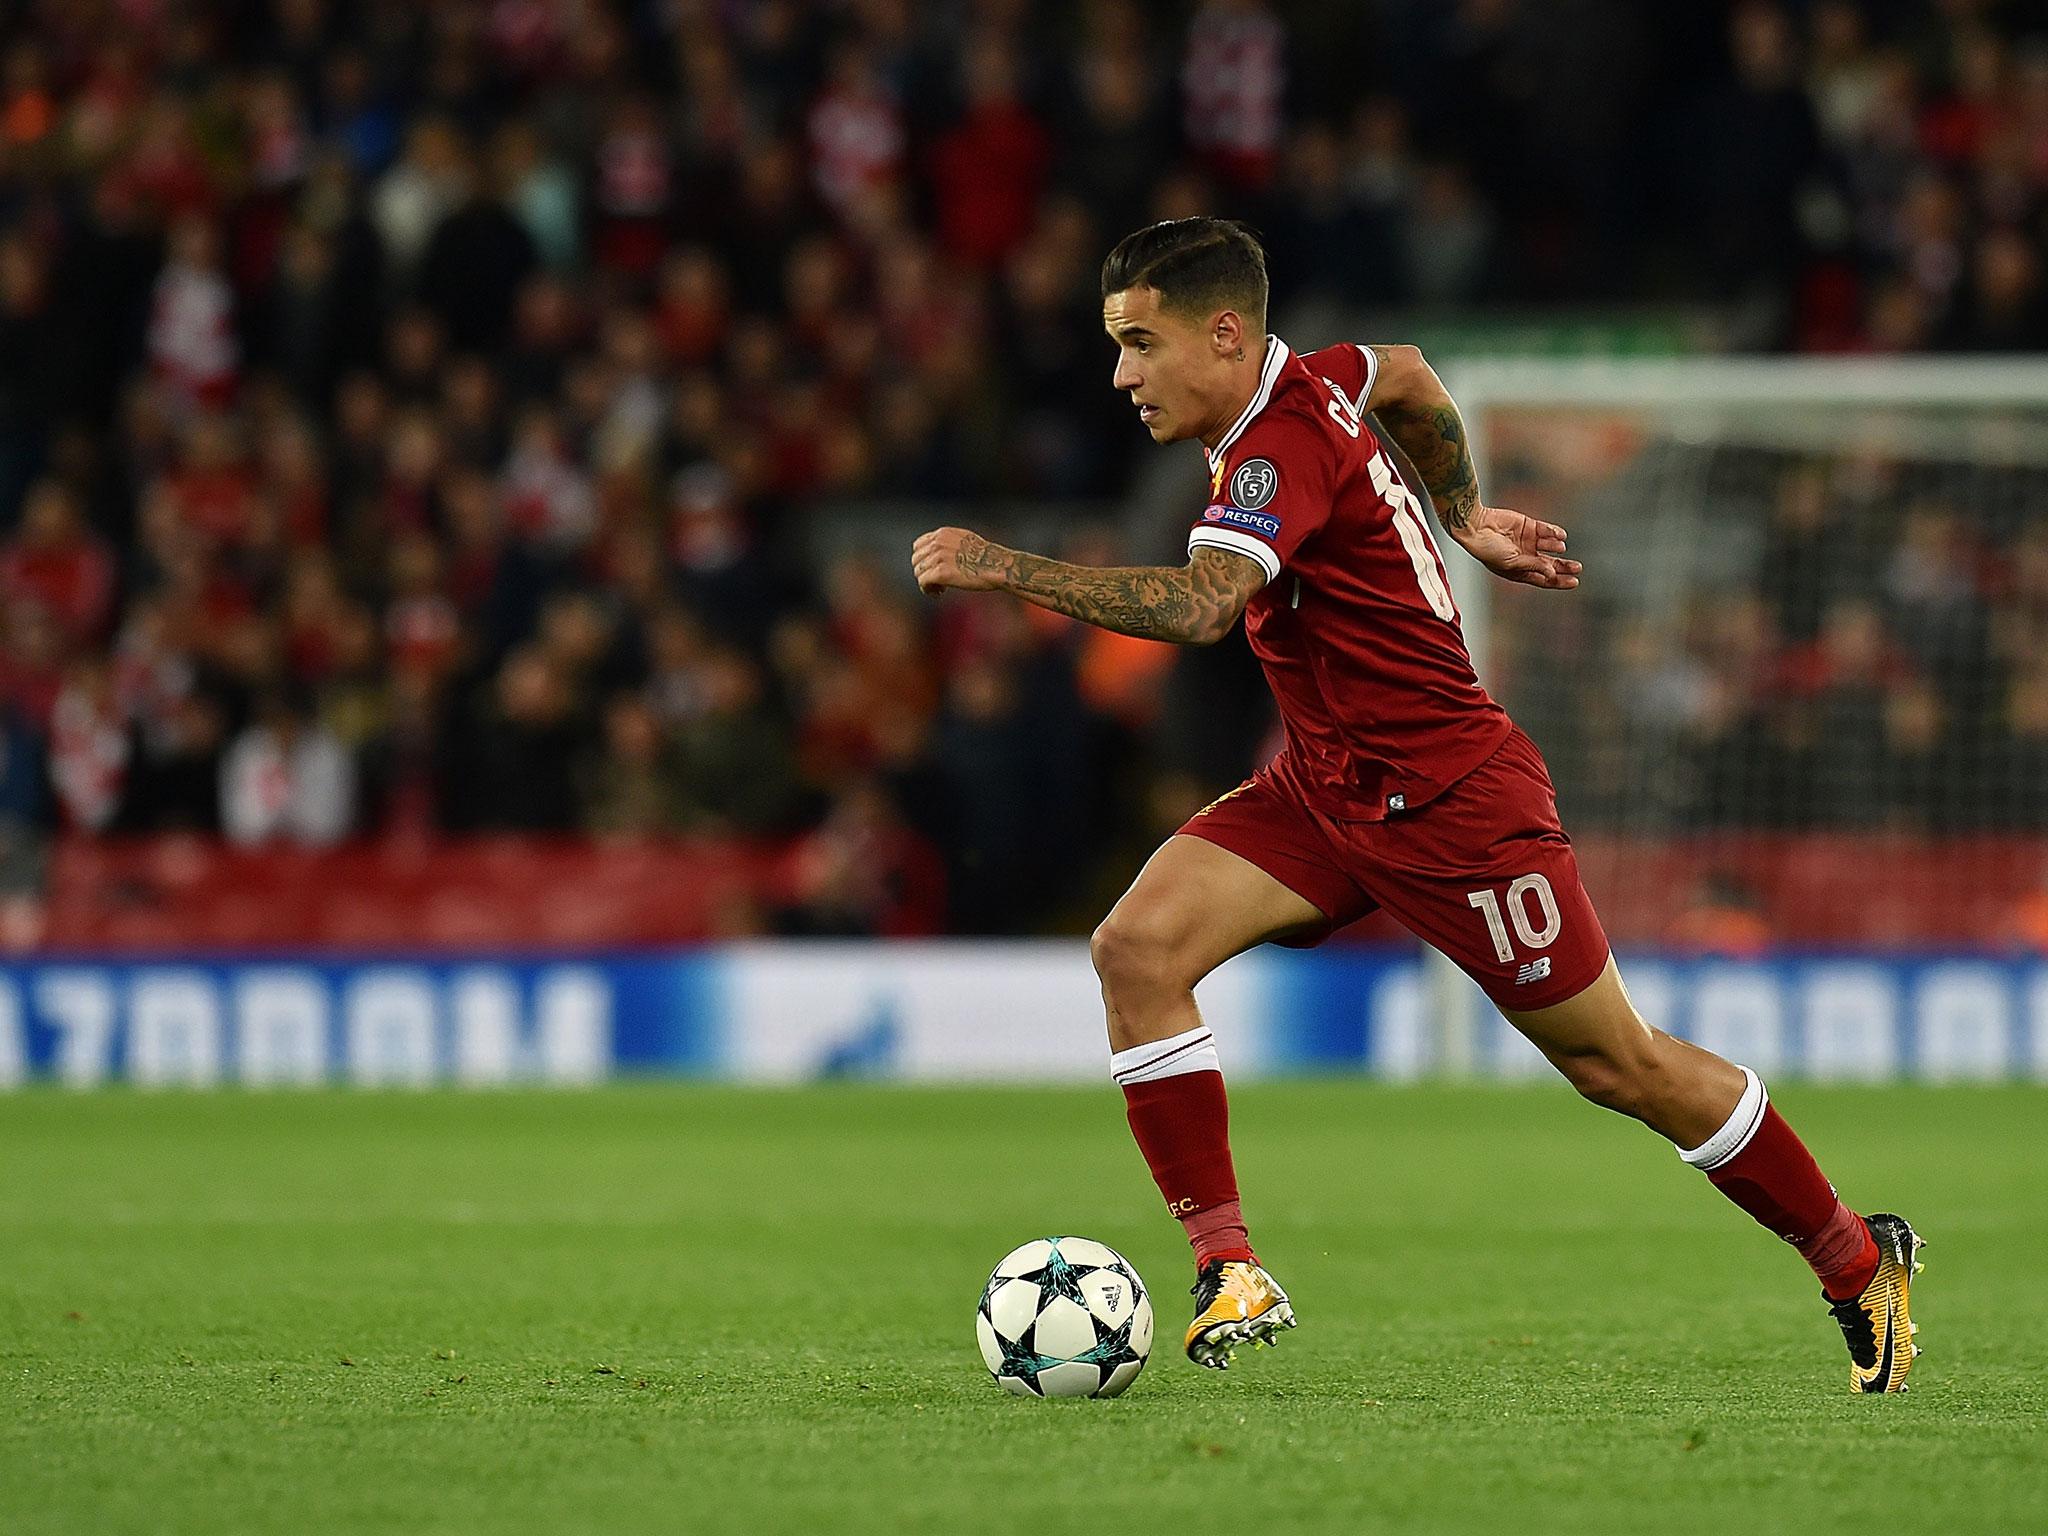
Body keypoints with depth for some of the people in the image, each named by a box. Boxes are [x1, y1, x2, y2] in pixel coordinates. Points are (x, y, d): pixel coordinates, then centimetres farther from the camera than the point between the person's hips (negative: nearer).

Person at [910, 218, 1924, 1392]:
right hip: (1326, 788, 9)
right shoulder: (1308, 382, 2)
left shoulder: (1284, 443, -26)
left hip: (1448, 797, -9)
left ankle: (1860, 1265, 21)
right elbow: (1406, 373, 26)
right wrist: (1464, 516, 33)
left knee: (1618, 1064, 2)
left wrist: (1005, 568, -44)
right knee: (1139, 947, -12)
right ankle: (1232, 1274, -12)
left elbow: (1200, 604, -43)